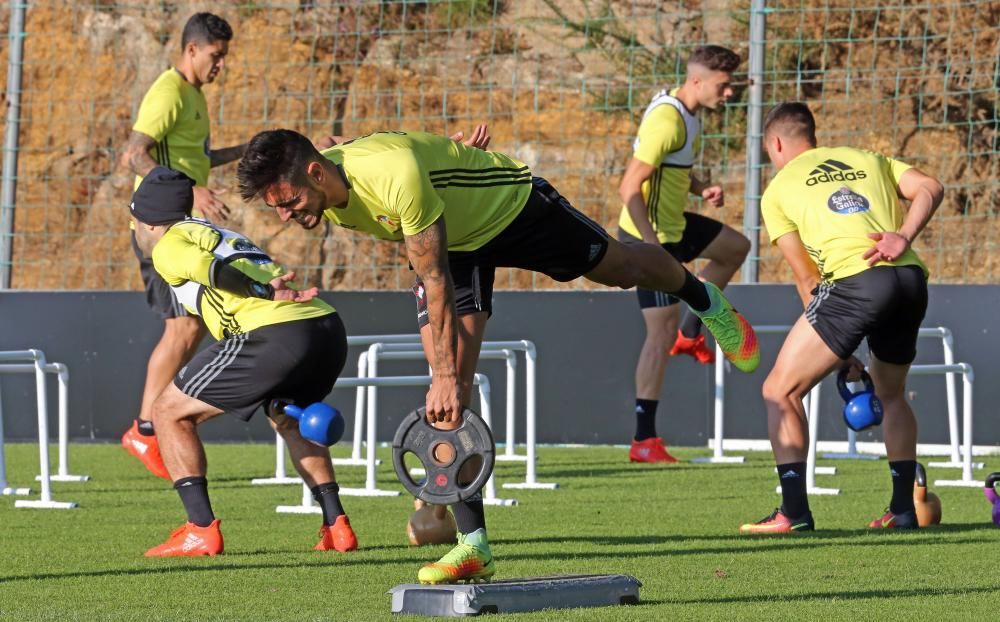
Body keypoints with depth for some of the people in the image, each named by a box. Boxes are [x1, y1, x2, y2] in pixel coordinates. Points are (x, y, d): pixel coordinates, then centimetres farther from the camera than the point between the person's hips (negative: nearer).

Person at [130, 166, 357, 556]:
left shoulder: (169, 244, 9)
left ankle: (201, 530, -1)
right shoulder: (223, 235, 36)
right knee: (286, 418, 36)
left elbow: (210, 269, -11)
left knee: (169, 412, 7)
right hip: (328, 325, 8)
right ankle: (336, 527, 23)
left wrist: (265, 291, -18)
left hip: (276, 334, -8)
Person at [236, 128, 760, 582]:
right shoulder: (324, 191, -20)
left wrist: (445, 373, -30)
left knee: (620, 269, 20)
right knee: (450, 389, -8)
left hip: (516, 205, -6)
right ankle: (474, 545, -9)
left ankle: (705, 301, 54)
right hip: (453, 238, 6)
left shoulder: (396, 176, -44)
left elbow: (437, 282, -34)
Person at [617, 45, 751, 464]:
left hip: (672, 225, 10)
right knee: (662, 331, -10)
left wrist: (702, 189, 1)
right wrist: (652, 246, -33)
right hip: (650, 236, -10)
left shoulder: (687, 113, 5)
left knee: (735, 248, 29)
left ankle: (690, 334, 34)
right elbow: (629, 188, -28)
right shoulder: (667, 122, -26)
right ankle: (644, 441, -9)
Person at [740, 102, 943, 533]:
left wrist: (839, 352, 15)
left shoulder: (778, 191, 17)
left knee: (780, 390, 6)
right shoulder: (868, 160, 28)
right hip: (911, 279, 5)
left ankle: (794, 511, -4)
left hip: (855, 282, -5)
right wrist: (904, 236, -4)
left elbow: (807, 278, 13)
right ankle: (903, 509, 23)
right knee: (891, 395, 28)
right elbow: (929, 188, 10)